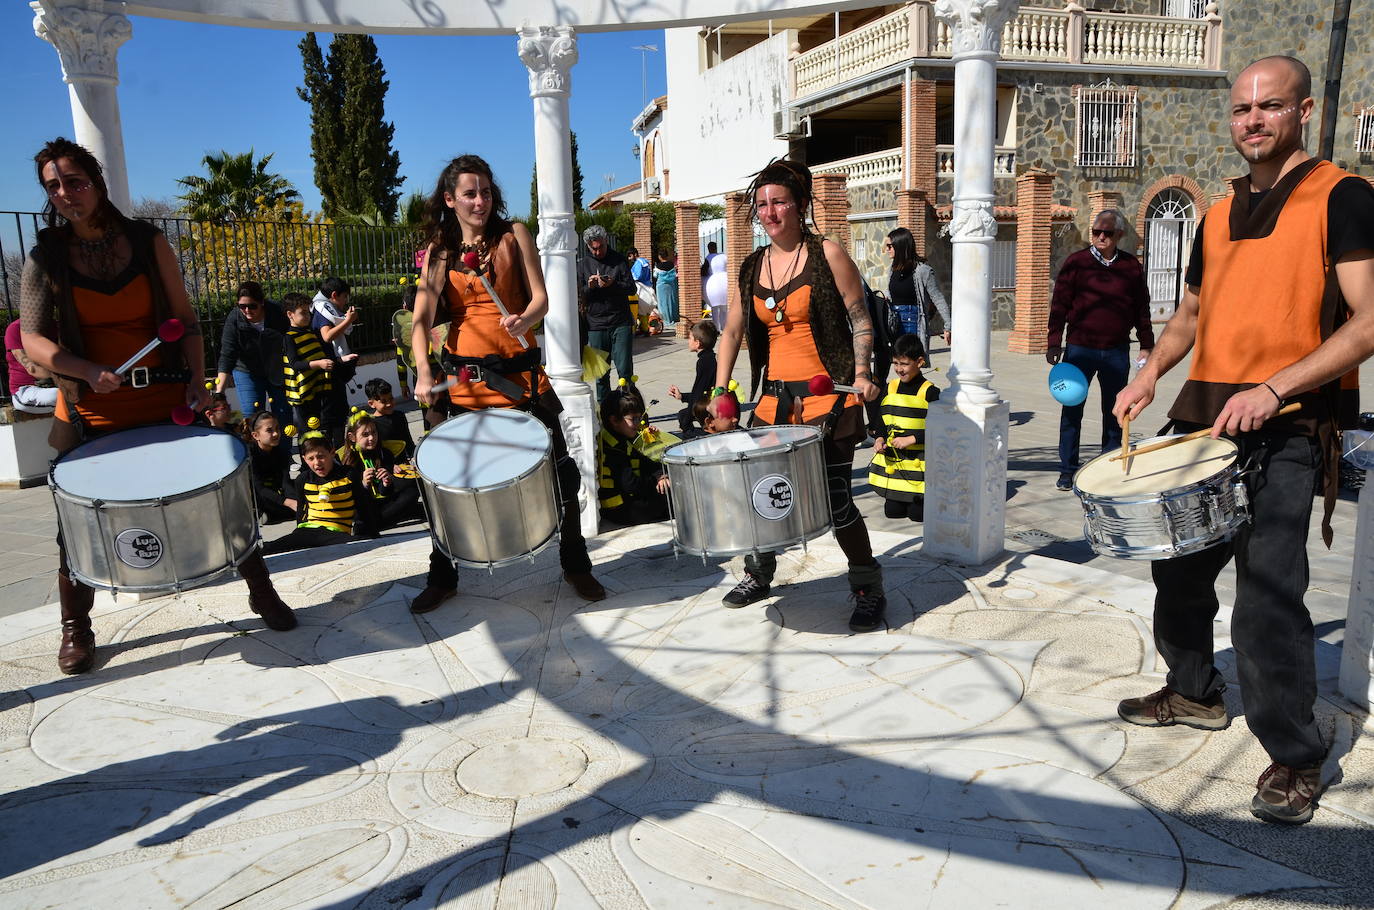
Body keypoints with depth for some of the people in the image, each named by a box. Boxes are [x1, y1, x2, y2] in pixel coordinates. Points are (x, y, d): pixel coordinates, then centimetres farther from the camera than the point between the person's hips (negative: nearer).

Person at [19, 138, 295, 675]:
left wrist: (197, 380, -8)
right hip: (90, 412, 0)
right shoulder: (45, 257, 0)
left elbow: (185, 319, 4)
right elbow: (32, 338, -4)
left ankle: (261, 591, 22)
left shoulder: (148, 242, 0)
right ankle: (76, 631, 26)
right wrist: (89, 371, -21)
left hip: (165, 402, 0)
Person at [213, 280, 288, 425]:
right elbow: (227, 356, -23)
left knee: (284, 415, 6)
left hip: (277, 373, 2)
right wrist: (219, 392, -31)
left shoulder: (276, 313, -18)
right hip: (247, 372, -1)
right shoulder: (233, 320, -21)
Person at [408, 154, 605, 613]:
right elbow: (422, 318, -8)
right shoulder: (440, 251, 3)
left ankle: (576, 565, 21)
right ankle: (441, 578, 23)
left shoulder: (513, 235, 2)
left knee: (560, 467, 1)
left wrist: (523, 320, -28)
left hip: (520, 370, 0)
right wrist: (423, 372, -26)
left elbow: (540, 299, -4)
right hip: (464, 374, 1)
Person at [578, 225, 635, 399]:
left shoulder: (619, 260, 6)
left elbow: (631, 288, 0)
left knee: (625, 370, -4)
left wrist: (613, 284, -18)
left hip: (621, 323, -1)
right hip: (596, 325, 1)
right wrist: (589, 287, -13)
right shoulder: (582, 264, 9)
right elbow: (578, 297, 7)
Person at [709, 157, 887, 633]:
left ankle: (868, 590, 12)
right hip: (775, 398, 5)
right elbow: (732, 332, 15)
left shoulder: (827, 254, -3)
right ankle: (758, 574, 33)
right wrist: (720, 390, 7)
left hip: (828, 397, -5)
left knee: (834, 496, -7)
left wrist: (861, 372, -16)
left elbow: (860, 319, -2)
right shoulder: (751, 267, 10)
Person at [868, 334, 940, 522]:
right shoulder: (890, 388, 7)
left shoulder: (929, 392, -9)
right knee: (892, 511, 4)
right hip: (890, 460, 5)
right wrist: (880, 439, -2)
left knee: (917, 514, -3)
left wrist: (912, 439, -18)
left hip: (919, 462, -5)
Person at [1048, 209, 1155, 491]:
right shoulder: (1076, 262, 1)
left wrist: (1146, 345, 9)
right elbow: (1059, 305, 0)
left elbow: (1142, 309, 12)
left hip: (1117, 351, 2)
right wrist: (1054, 343, -6)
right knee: (1072, 409, 0)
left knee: (1114, 412, 9)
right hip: (1080, 349, -2)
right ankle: (1068, 470, 9)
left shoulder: (1131, 266, 7)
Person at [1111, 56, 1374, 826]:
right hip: (1205, 419, 7)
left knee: (1268, 591, -12)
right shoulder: (1219, 214, 15)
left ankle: (1296, 757, 5)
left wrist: (1271, 389, -24)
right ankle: (1195, 692, 35)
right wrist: (1151, 373, 7)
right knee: (1179, 565, 13)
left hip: (1288, 430, -7)